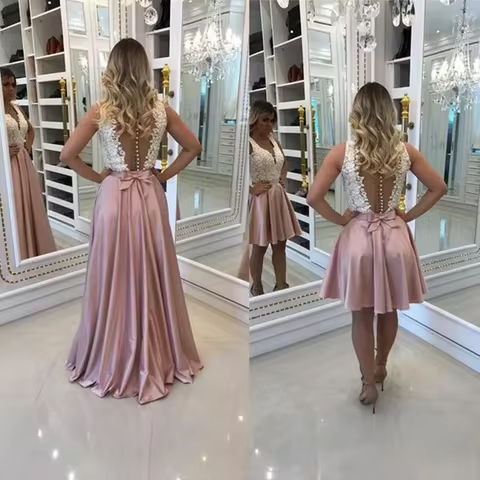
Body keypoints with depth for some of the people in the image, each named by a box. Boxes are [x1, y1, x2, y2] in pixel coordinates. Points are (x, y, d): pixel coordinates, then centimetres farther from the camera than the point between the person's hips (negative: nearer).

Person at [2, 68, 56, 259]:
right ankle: (18, 256, 13)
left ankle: (34, 251, 28)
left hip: (24, 164, 8)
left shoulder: (16, 108, 11)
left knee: (30, 209, 14)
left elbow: (30, 130, 29)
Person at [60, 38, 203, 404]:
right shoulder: (161, 109, -2)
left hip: (114, 199, -2)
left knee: (116, 280, 9)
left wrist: (96, 177, 6)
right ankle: (161, 356, 27)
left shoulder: (100, 112, -8)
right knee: (154, 278, 12)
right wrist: (165, 174, 9)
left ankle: (111, 361, 24)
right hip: (150, 198, 2)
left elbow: (67, 155, -7)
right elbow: (193, 147, 5)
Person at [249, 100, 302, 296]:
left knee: (280, 244, 11)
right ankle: (257, 287, 22)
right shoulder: (248, 143, -14)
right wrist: (251, 189, -21)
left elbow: (284, 162, 27)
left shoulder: (273, 141, 9)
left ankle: (281, 285, 22)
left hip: (278, 196, 7)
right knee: (260, 247, 5)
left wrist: (283, 179, 10)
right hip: (260, 198, -7)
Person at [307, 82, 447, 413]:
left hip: (359, 239, -2)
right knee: (389, 310, 21)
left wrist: (339, 219, -1)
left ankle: (369, 383, 22)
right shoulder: (406, 151, -4)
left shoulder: (342, 153, -12)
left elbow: (314, 197, -15)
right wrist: (409, 215, 7)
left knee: (361, 315, 12)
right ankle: (380, 367, 41)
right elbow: (439, 188, 2)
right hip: (395, 237, 3)